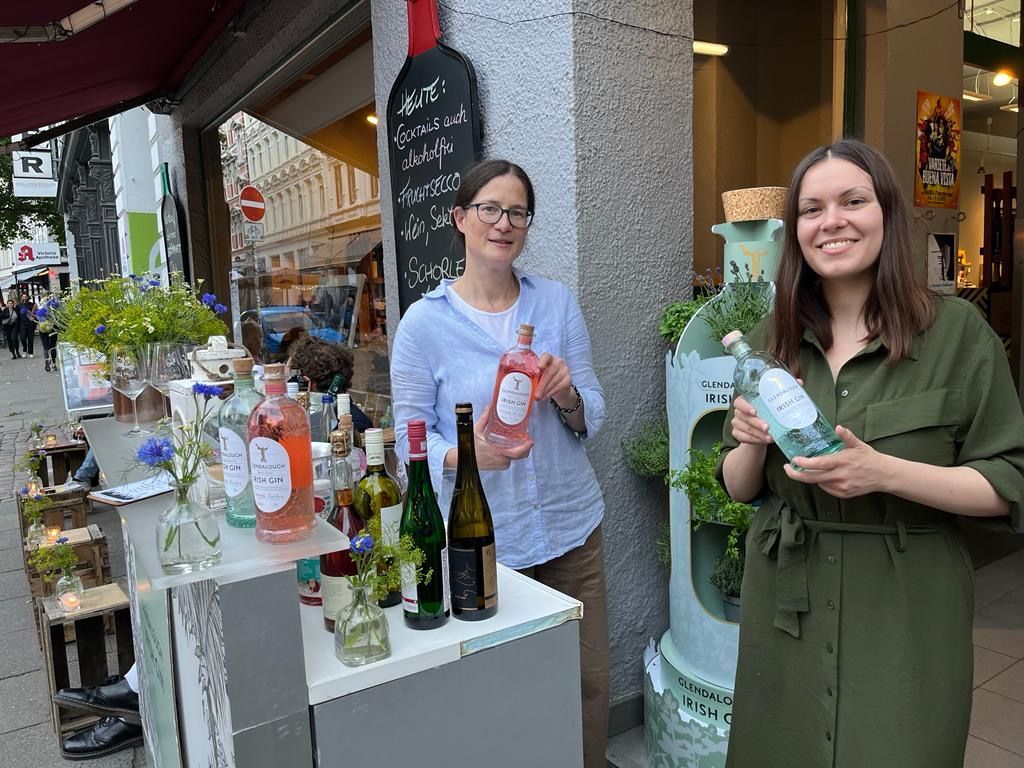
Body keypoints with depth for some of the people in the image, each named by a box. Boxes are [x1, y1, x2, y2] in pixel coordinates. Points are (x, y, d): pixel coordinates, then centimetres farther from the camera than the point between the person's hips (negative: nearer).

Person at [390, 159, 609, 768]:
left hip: (571, 526, 3)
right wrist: (465, 455, -25)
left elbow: (593, 419, 3)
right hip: (481, 537, -2)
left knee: (591, 683, 16)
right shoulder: (426, 321, -7)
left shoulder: (558, 302, 1)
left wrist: (567, 396, -18)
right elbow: (410, 437, -6)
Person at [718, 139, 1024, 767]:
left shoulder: (957, 331, -8)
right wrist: (752, 444, -14)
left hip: (907, 615, -3)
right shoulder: (772, 339, 1)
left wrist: (884, 471, -22)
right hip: (785, 606, 3)